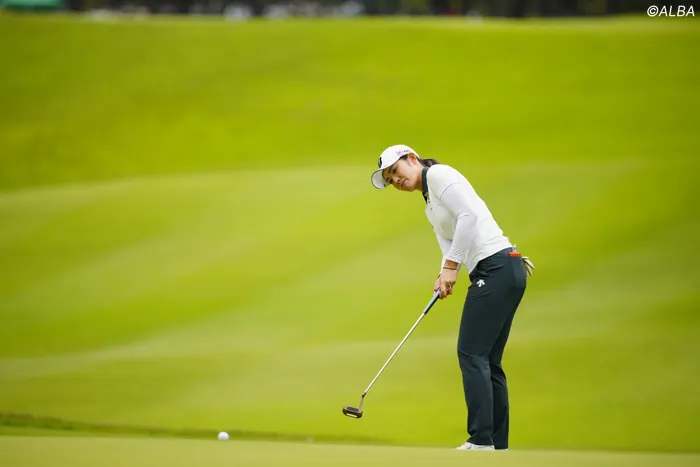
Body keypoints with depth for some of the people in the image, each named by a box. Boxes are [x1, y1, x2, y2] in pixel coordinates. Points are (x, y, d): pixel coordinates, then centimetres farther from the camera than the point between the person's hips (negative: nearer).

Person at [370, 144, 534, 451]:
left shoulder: (438, 174, -4)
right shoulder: (430, 207, 24)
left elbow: (468, 215, -17)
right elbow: (449, 243, 13)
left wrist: (450, 266, -16)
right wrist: (444, 277, -7)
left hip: (496, 267, -10)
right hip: (504, 271, 10)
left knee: (472, 354, -10)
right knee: (487, 361, 9)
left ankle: (481, 440, -12)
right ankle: (498, 445, 8)